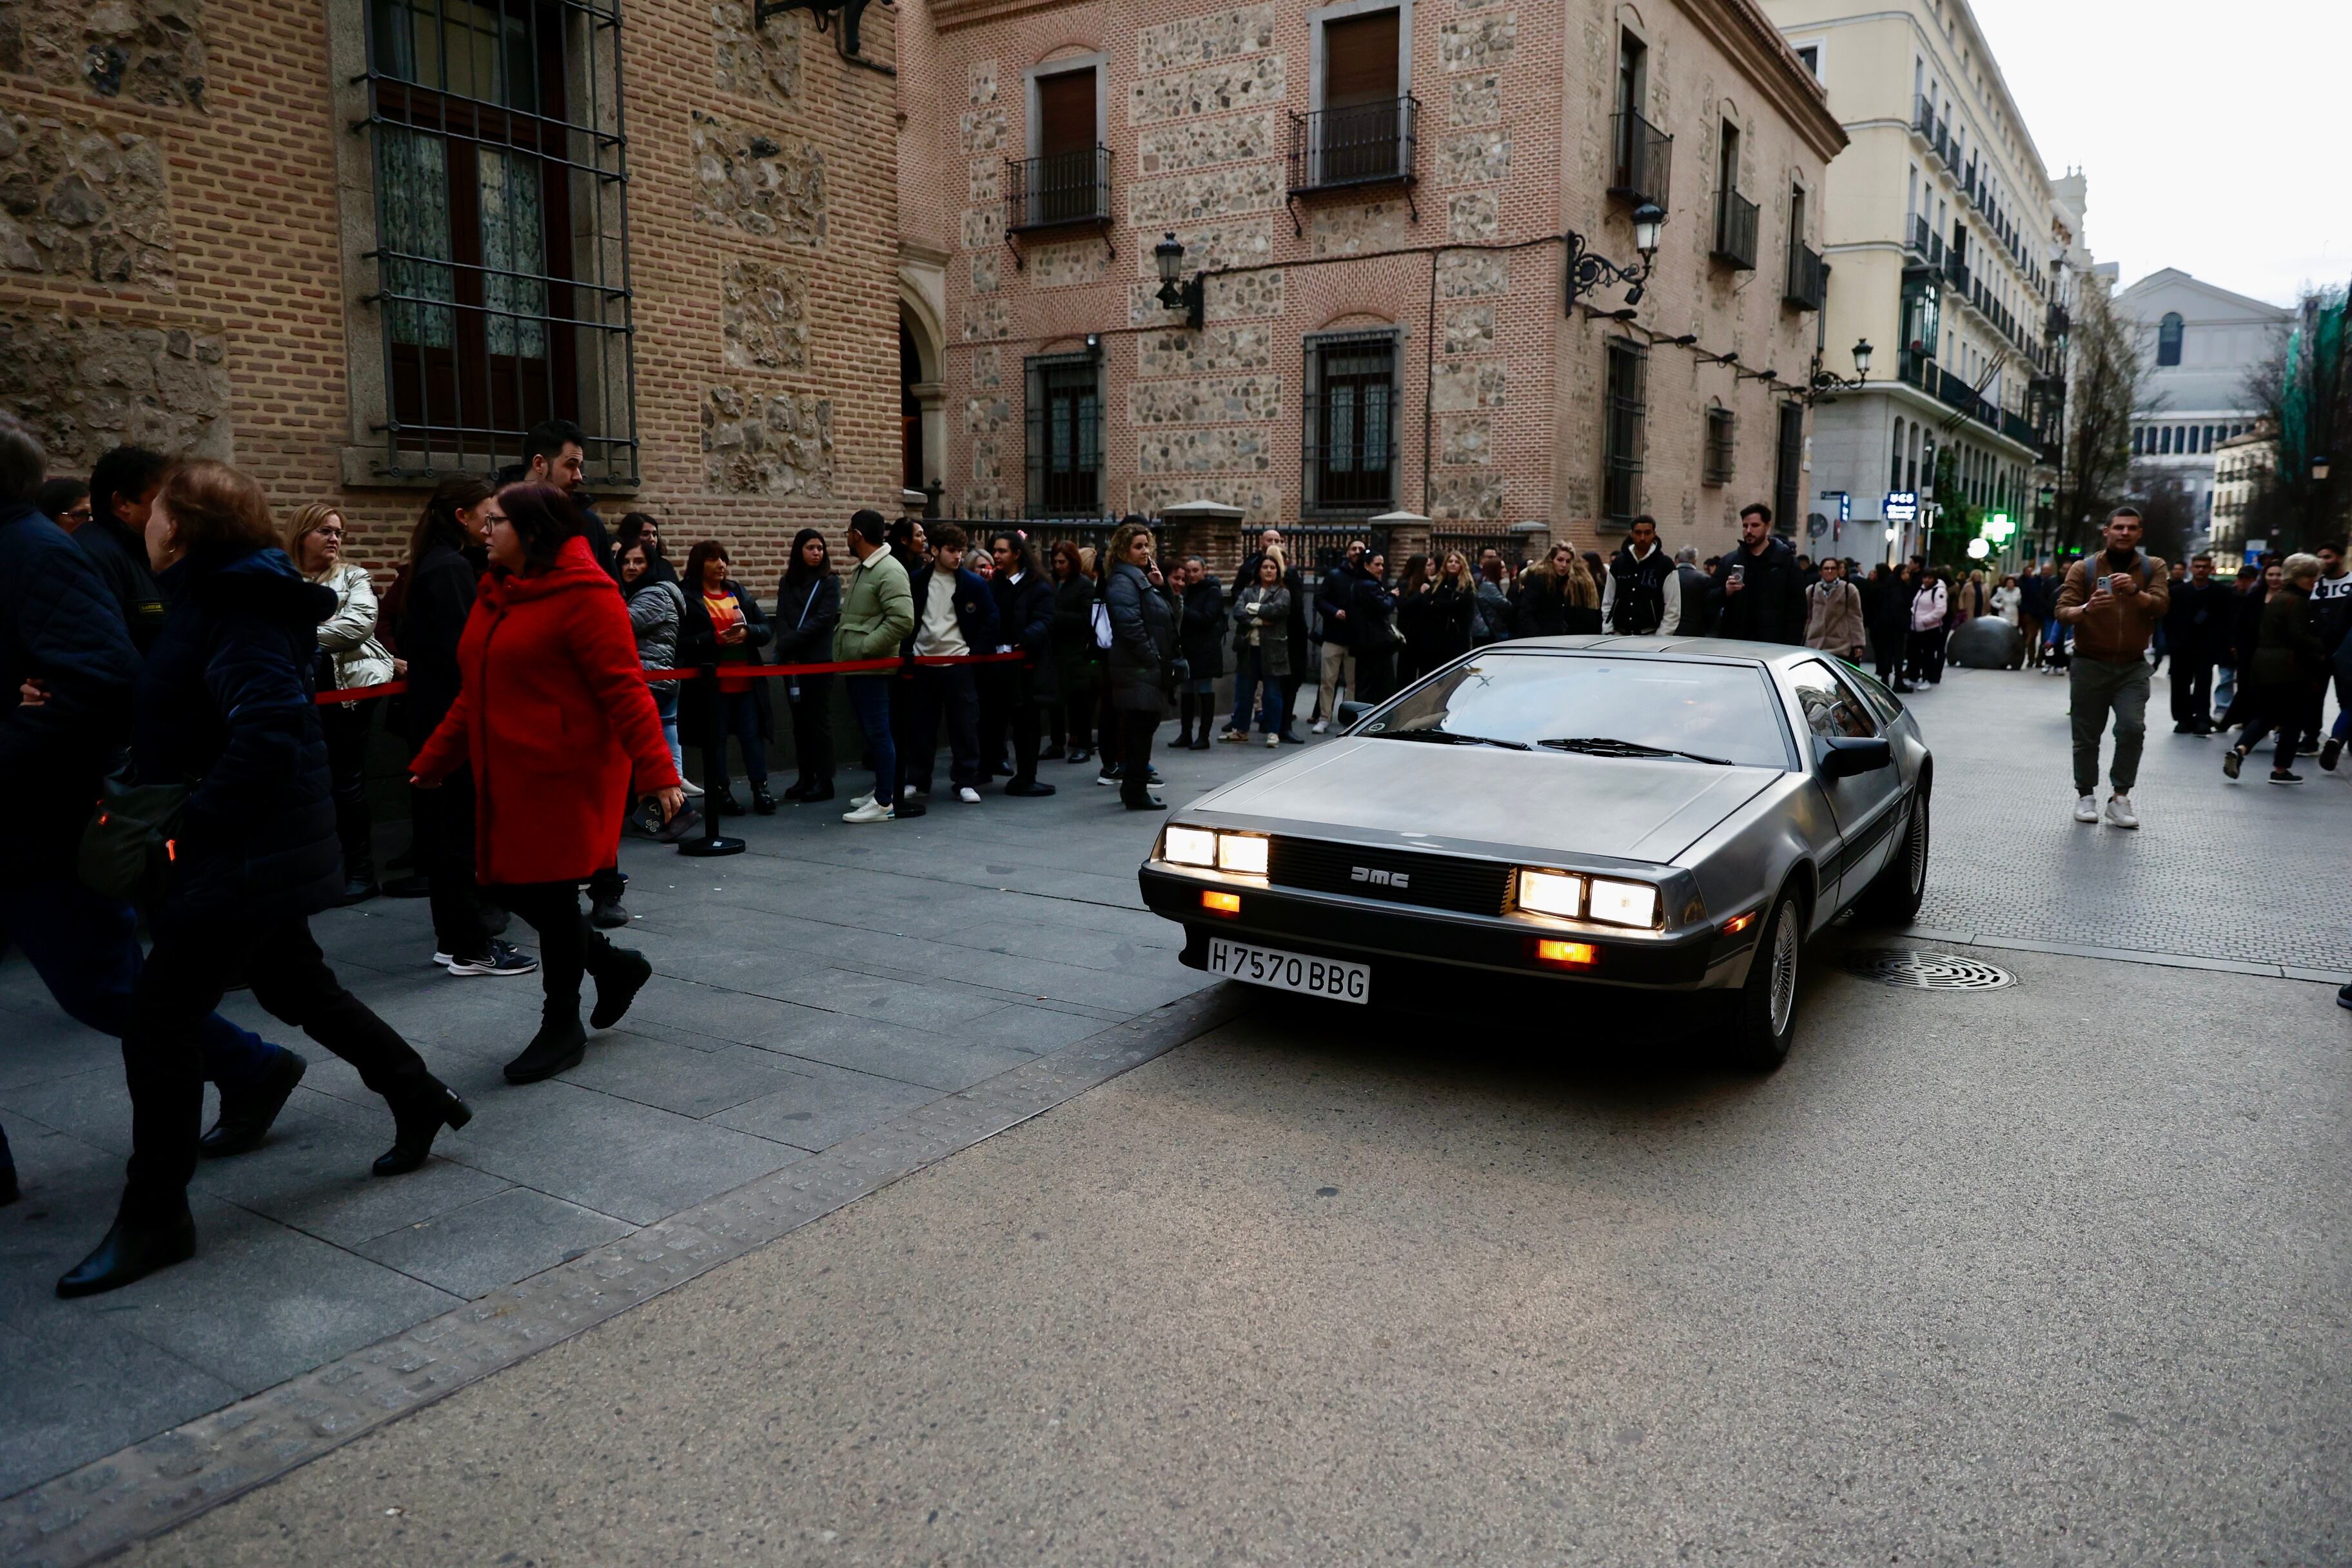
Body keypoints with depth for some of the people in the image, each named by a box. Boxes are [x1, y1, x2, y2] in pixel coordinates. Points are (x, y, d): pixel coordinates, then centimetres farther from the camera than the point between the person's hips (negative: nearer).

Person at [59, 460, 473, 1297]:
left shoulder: (235, 609, -18)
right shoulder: (213, 598, 11)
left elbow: (269, 729, -29)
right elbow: (176, 715, 18)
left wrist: (191, 823, -25)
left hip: (247, 853, -10)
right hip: (261, 850, 10)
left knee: (159, 1022, -3)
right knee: (295, 986, 21)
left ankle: (153, 1220, 9)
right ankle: (419, 1098, 33)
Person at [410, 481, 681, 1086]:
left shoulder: (584, 594, -13)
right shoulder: (497, 594, 14)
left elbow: (624, 690, -19)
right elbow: (474, 693, 21)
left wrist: (658, 774, -25)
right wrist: (434, 759, 22)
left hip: (568, 775, -9)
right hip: (508, 776, 9)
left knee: (551, 894, -1)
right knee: (510, 886, 10)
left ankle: (563, 1029, 17)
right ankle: (614, 965, 31)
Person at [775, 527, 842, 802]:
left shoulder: (830, 582, 1)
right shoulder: (787, 583, 13)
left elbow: (823, 619, -10)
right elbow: (782, 618, 4)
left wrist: (790, 642, -13)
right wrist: (786, 648, -12)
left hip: (819, 660, -4)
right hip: (792, 661, 4)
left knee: (820, 719, -2)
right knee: (800, 720, 7)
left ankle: (824, 781, 1)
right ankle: (805, 778, 13)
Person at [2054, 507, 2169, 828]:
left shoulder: (2153, 567, 5)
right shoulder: (2084, 568, 1)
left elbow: (2160, 606, -11)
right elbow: (2063, 612, -7)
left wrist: (2135, 592, -31)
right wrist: (2087, 609, -29)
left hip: (2133, 667, 0)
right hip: (2090, 665, 0)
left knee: (2133, 728, -16)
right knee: (2087, 735, 4)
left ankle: (2120, 797, -6)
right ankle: (2086, 796, 18)